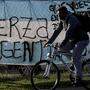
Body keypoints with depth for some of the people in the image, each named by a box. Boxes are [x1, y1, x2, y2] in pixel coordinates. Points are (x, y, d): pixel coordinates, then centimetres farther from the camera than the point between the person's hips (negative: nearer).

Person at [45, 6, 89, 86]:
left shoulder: (72, 19, -25)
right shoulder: (63, 21, 2)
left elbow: (69, 32, -36)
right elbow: (57, 31, 6)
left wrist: (63, 43, -44)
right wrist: (50, 41, 1)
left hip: (82, 40, -9)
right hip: (74, 40, 9)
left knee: (76, 58, -17)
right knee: (62, 48, -3)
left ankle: (79, 77, -6)